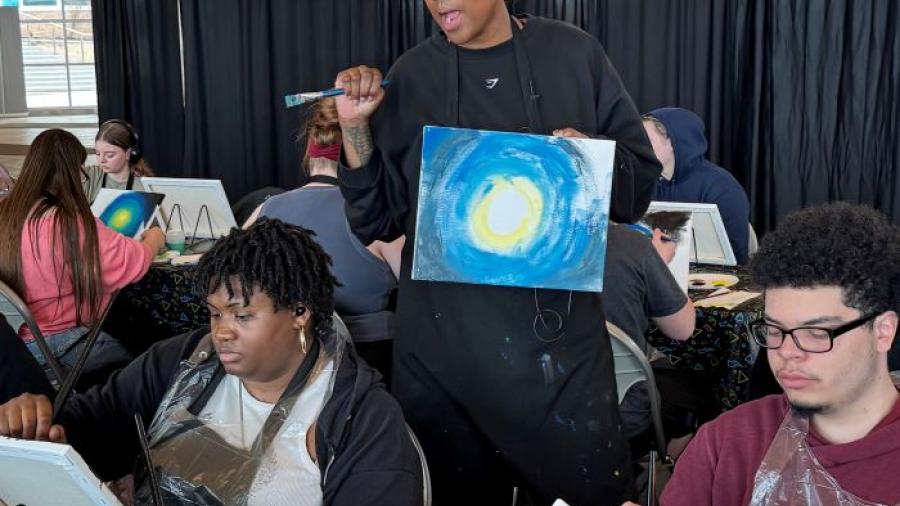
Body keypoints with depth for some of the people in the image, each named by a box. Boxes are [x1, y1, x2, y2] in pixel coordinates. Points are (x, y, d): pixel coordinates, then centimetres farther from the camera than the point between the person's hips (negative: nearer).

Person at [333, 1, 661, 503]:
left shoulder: (574, 54, 1)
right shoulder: (411, 76, 4)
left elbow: (640, 184, 4)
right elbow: (378, 219, 4)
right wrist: (355, 125, -6)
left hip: (559, 334, -1)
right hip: (443, 340, 1)